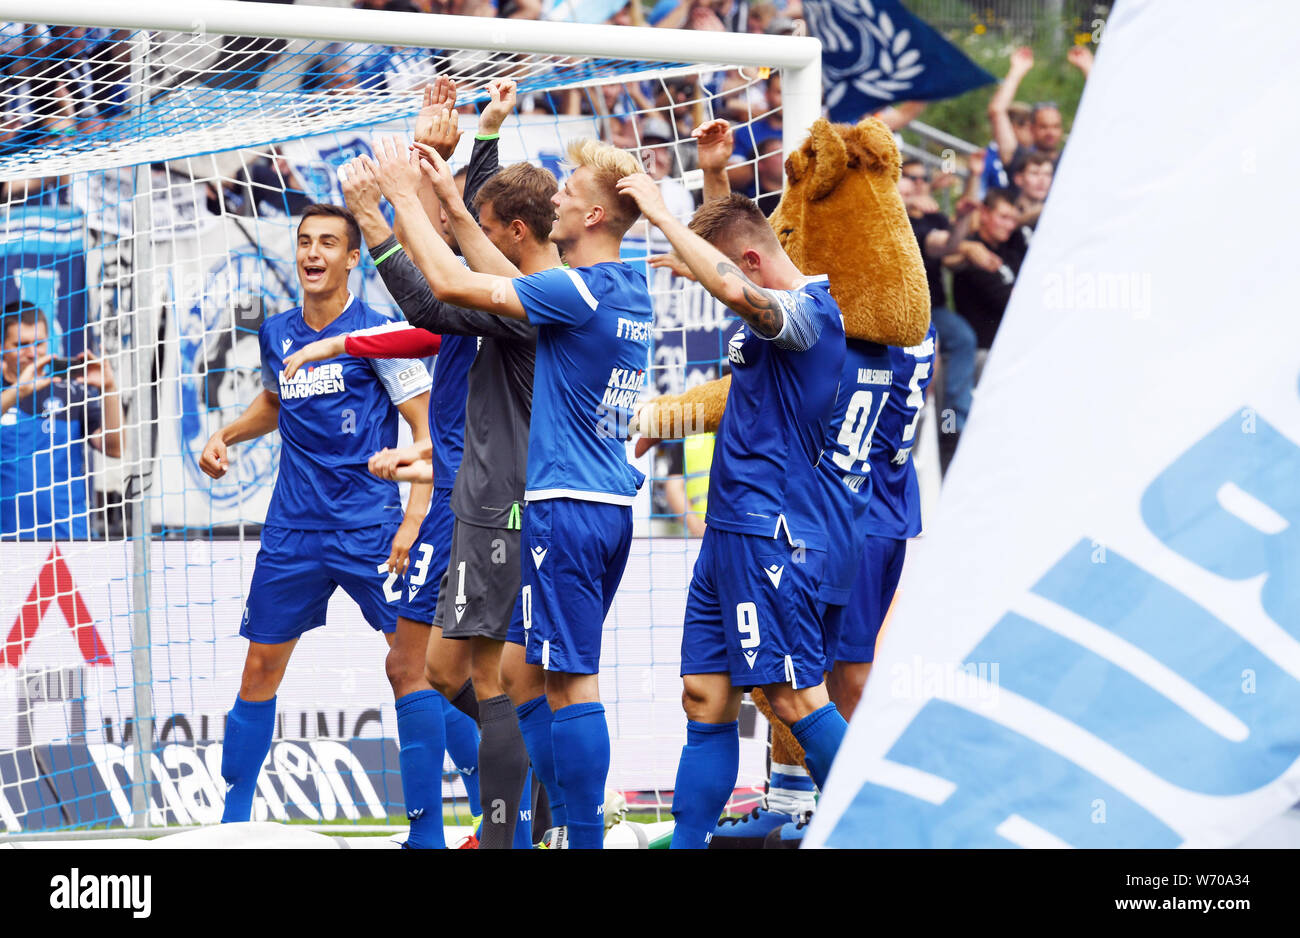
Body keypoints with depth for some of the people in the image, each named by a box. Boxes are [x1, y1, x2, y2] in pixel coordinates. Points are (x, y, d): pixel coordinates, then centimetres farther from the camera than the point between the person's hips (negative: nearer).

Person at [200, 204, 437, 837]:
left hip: (370, 525, -5)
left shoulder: (377, 333, -6)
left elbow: (426, 429, -6)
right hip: (292, 530, 5)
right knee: (260, 667, 6)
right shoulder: (275, 334, 9)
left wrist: (414, 521, -15)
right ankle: (232, 816, 16)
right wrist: (225, 435, 12)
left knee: (412, 665, -9)